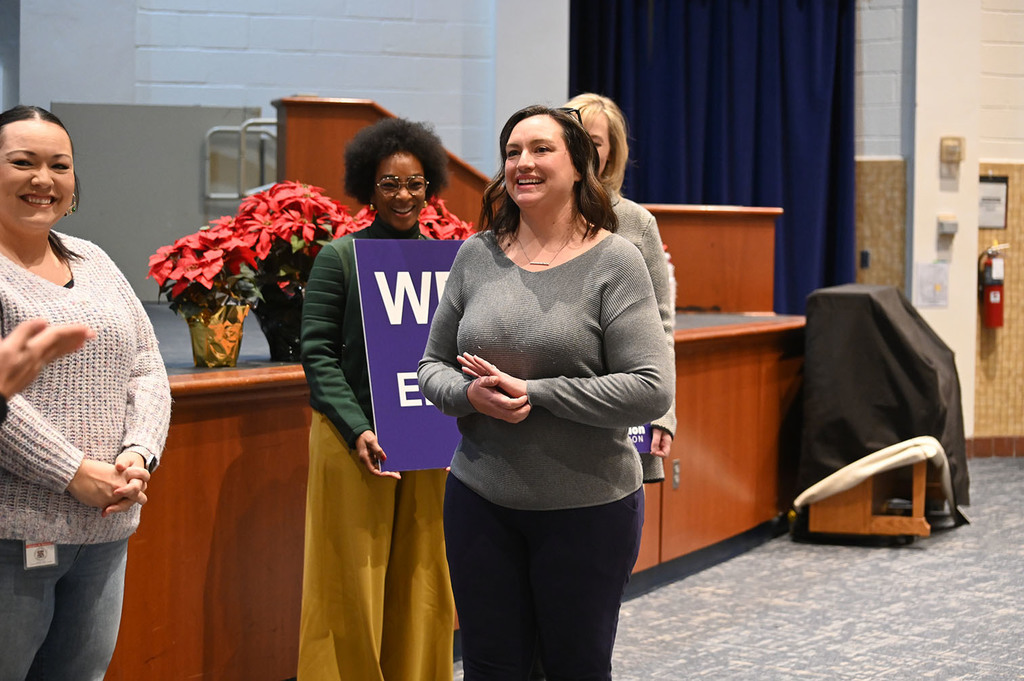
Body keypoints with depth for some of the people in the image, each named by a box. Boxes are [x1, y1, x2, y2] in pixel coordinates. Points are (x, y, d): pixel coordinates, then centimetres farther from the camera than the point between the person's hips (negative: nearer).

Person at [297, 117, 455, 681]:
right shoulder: (340, 258, -2)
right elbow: (317, 353, -5)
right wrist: (357, 430, -15)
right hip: (354, 440, -3)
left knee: (422, 583, 9)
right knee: (354, 584, 2)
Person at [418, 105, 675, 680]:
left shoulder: (613, 260, -9)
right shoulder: (477, 255, 4)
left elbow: (652, 390, -16)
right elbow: (433, 366, 11)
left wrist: (533, 392, -18)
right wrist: (470, 395, -12)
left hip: (588, 506, -3)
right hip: (481, 500, 4)